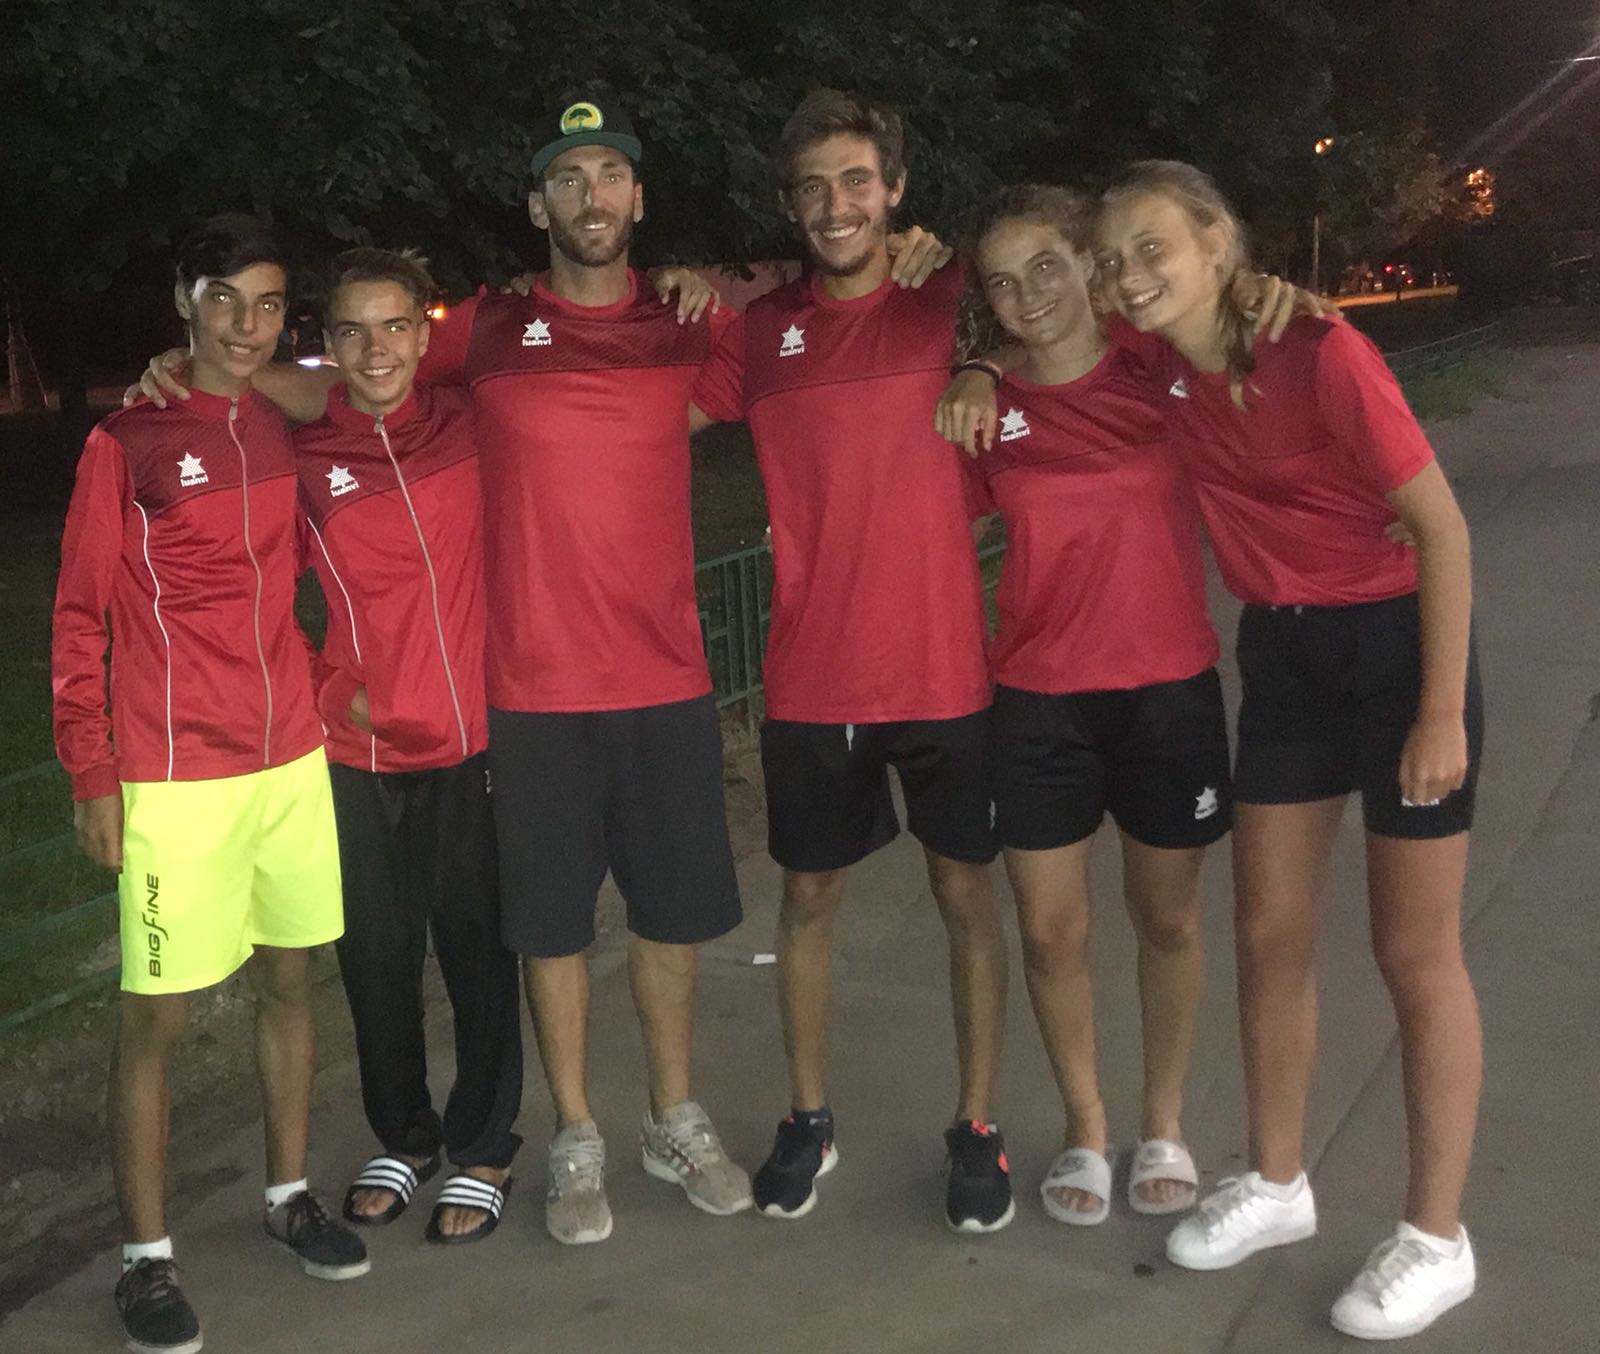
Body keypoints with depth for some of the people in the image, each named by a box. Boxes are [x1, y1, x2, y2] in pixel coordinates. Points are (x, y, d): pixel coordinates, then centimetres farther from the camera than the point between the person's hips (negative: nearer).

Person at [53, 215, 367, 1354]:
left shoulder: (290, 432, 8)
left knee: (291, 978, 13)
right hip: (173, 776, -5)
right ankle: (148, 1255, 14)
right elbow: (80, 616, -5)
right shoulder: (128, 439, -6)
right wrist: (92, 777, -8)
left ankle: (290, 1193, 30)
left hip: (292, 756, 5)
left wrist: (319, 701, 12)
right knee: (159, 1014, 0)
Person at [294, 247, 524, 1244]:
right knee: (377, 956, 12)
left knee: (478, 947, 8)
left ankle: (485, 1147, 25)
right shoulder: (301, 455, -2)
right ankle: (403, 1137, 33)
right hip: (356, 750, 1)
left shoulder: (469, 425, 0)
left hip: (470, 738, 0)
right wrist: (327, 687, -6)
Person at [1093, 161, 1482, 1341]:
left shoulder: (1321, 353, -21)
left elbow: (1441, 526, -17)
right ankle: (1278, 1185, 30)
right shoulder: (1158, 371, -3)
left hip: (1401, 643, -6)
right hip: (1282, 654, 6)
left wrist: (1443, 710, -18)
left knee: (1415, 953, 3)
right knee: (1271, 935, 12)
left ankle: (1438, 1237, 18)